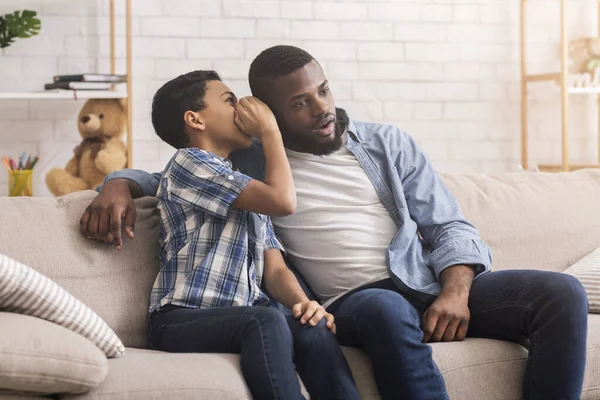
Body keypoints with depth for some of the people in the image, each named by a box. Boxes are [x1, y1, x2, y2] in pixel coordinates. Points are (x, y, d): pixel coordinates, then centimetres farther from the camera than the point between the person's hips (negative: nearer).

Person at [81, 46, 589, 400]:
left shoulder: (388, 144, 16)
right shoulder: (247, 162, 13)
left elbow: (451, 227, 13)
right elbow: (168, 176, 23)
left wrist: (455, 292, -8)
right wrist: (120, 183, -3)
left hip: (432, 285, 3)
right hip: (354, 300, -3)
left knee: (562, 293, -21)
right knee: (389, 311, -42)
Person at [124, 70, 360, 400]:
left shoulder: (250, 192, 27)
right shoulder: (189, 162, 1)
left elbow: (274, 269, 15)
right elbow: (283, 201, -8)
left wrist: (303, 302, -7)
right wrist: (270, 130, 5)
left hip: (246, 320, 6)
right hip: (183, 321, -6)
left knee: (314, 330, -26)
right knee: (267, 321, -36)